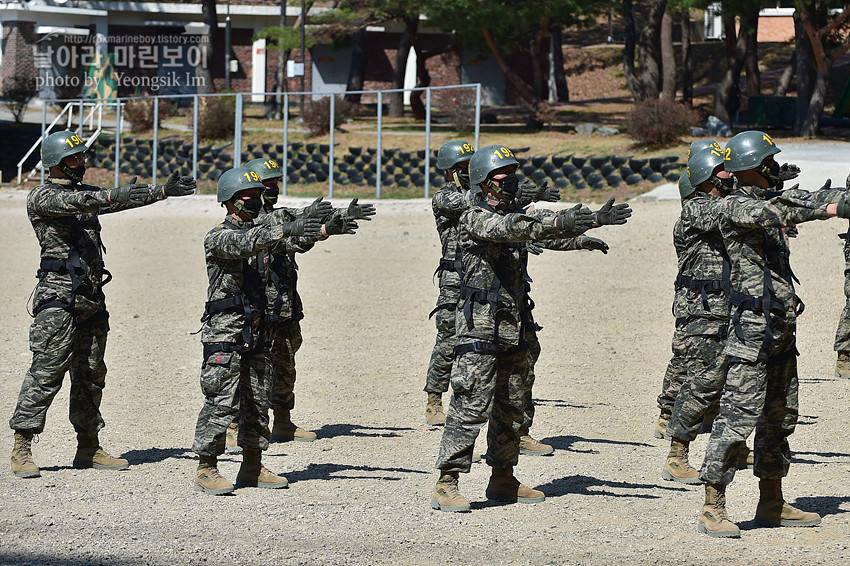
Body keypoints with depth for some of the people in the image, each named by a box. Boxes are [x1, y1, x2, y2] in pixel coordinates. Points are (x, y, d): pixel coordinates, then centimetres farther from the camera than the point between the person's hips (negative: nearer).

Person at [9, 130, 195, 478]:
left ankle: (88, 449, 19)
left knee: (91, 377, 11)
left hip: (92, 299, 8)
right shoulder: (42, 198, -7)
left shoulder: (87, 193, 17)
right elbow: (73, 202, -26)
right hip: (58, 299, -8)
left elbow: (125, 200, 20)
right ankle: (22, 451, -7)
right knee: (46, 374, -10)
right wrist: (112, 196, -39)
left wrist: (164, 191, 12)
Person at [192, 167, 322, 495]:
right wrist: (286, 229, -38)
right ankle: (206, 470, -3)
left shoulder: (263, 228, 13)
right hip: (224, 332, -8)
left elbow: (301, 237, 9)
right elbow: (245, 243, -29)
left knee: (258, 402, 11)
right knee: (221, 402, -8)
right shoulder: (218, 238, -10)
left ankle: (252, 467, 20)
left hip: (256, 331, 8)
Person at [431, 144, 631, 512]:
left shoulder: (514, 214, 15)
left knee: (511, 408, 14)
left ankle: (502, 479, 24)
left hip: (512, 330, 9)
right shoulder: (475, 220, -11)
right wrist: (560, 222, -35)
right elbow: (509, 228, -27)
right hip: (480, 329, -9)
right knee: (470, 407, -11)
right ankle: (446, 485, -10)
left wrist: (596, 219, -4)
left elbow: (550, 224, 10)